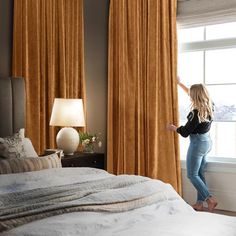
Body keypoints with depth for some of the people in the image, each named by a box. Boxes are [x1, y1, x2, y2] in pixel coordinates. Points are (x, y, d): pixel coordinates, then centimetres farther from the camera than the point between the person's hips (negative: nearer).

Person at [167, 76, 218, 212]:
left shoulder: (196, 112, -24)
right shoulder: (209, 106, 0)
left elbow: (185, 132, -17)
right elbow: (194, 93, 16)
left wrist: (173, 128, 2)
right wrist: (180, 83, 25)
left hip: (198, 143, -9)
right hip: (207, 141, 9)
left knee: (192, 175, 2)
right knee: (200, 174, 14)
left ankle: (210, 199, -5)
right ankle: (200, 203, 19)